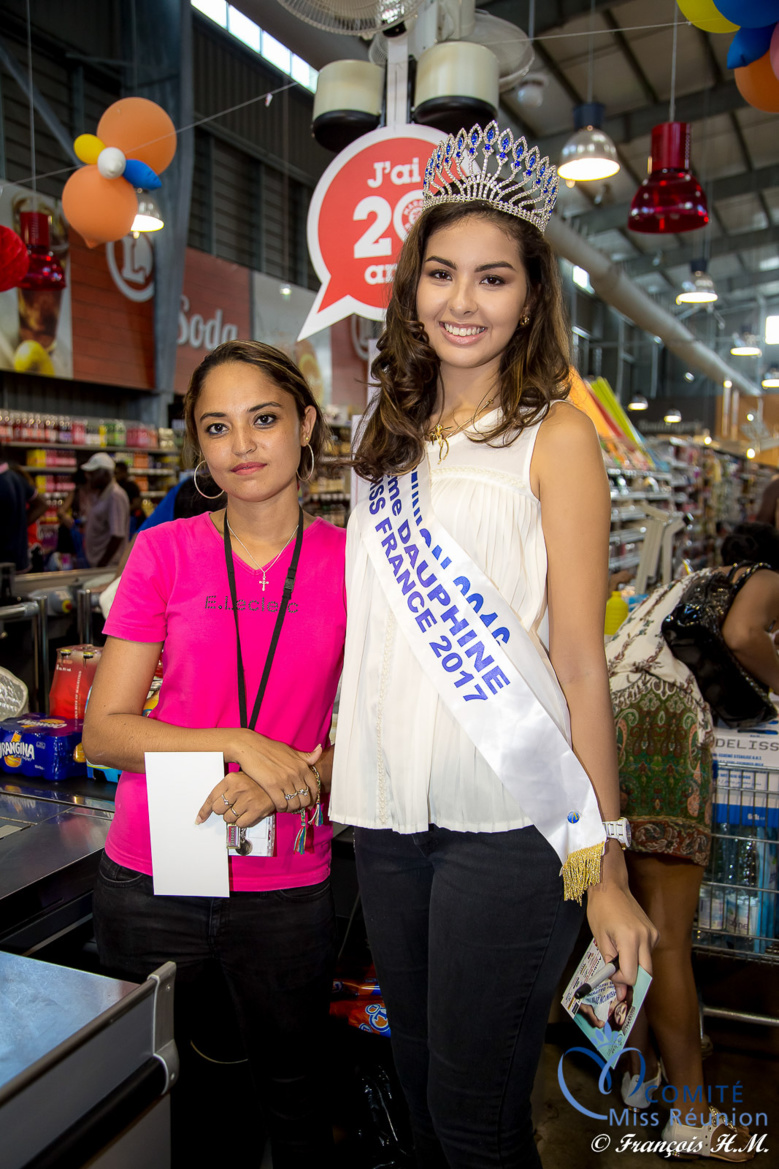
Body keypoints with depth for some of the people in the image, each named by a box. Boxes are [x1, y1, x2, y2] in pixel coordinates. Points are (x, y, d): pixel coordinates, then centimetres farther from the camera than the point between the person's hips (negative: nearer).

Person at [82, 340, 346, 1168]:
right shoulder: (164, 552, -5)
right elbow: (103, 732, -6)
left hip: (287, 886, 0)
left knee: (292, 1086, 19)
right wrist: (241, 744, -19)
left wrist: (287, 784, -18)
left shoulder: (350, 561, -4)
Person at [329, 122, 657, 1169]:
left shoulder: (555, 435, -4)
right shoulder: (391, 443, 11)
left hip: (507, 821, -5)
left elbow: (580, 660, -8)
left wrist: (604, 866, -8)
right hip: (388, 816, 5)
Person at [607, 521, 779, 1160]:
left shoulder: (678, 586, 34)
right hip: (660, 714, -7)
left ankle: (641, 1073, 31)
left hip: (595, 713, 8)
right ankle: (692, 1116, 11)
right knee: (668, 939, -1)